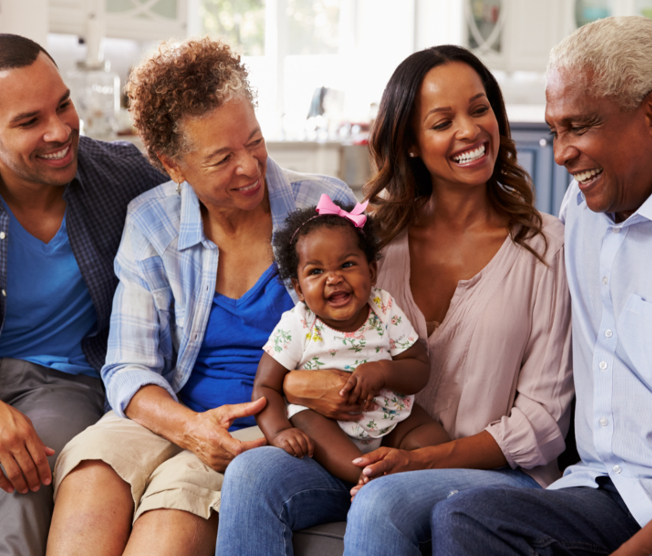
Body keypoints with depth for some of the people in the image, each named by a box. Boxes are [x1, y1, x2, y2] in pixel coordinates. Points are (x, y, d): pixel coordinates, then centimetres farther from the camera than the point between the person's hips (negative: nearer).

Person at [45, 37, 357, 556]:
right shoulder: (150, 222, 5)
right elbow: (129, 369, 2)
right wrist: (189, 426, -20)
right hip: (174, 418, 2)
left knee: (181, 490, -33)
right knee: (93, 468, -31)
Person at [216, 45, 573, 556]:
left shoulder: (545, 245, -3)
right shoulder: (378, 231, 8)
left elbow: (543, 420, -4)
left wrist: (422, 459, -16)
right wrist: (297, 384, -11)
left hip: (497, 472, -4)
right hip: (374, 456, 4)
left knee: (380, 504, -36)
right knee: (252, 473, -23)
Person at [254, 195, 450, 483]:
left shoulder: (385, 310, -7)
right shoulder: (296, 327, -13)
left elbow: (421, 369, -5)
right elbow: (265, 387, -12)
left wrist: (382, 372, -26)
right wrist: (280, 432, -30)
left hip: (389, 419, 3)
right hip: (326, 423, -3)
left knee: (435, 439, -15)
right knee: (304, 417, -34)